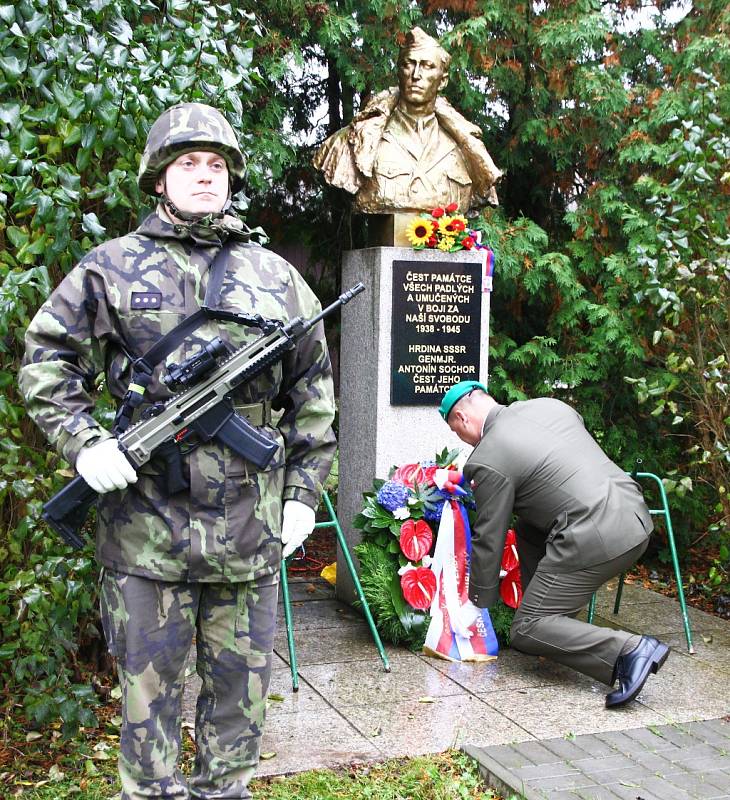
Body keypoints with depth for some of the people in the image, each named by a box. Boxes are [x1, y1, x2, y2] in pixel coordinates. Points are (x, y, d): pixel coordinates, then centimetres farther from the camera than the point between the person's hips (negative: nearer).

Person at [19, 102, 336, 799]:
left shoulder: (275, 277, 10)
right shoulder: (112, 268, 3)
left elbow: (312, 393, 14)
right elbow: (45, 360, 5)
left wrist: (303, 491, 8)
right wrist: (83, 443, -9)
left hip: (251, 523, 3)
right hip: (147, 519, -2)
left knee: (242, 682, 13)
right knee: (150, 680, 8)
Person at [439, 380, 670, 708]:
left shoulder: (488, 460, -6)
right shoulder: (549, 405, 15)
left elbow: (489, 540, 1)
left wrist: (478, 602, 14)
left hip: (596, 540, -9)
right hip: (636, 515, 9)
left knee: (526, 630, 1)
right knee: (528, 530, 28)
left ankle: (629, 650, -13)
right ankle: (554, 622, 25)